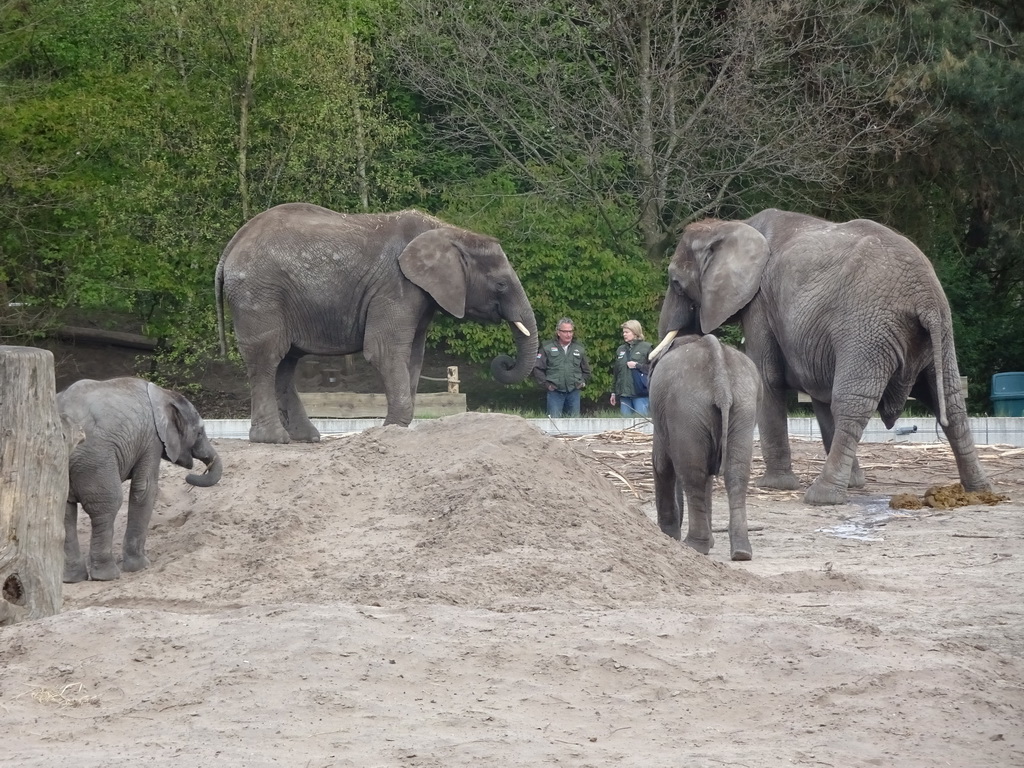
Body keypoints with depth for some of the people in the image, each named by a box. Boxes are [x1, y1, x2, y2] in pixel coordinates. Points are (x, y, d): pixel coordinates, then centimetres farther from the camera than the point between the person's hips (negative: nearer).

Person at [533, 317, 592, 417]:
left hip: (573, 393, 3)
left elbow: (586, 371, 23)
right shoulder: (547, 347, 0)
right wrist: (546, 383, -4)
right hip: (555, 392, -3)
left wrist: (582, 382, 9)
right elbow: (537, 368, 2)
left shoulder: (579, 348, 11)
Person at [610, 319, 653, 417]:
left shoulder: (646, 347, 0)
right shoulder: (620, 349, 17)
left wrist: (637, 365, -14)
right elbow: (616, 372, 21)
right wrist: (613, 392, 19)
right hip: (624, 393, 5)